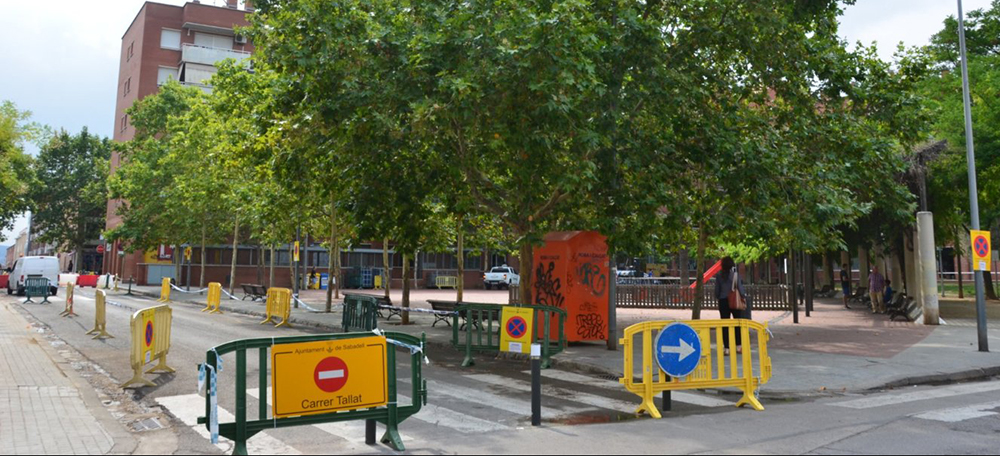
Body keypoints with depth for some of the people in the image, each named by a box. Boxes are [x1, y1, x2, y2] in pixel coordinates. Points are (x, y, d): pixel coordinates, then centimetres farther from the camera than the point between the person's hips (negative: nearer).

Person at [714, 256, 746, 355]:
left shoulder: (719, 276, 1)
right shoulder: (735, 274, -7)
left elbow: (717, 290, 4)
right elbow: (739, 287, -9)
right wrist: (744, 295, 8)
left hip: (723, 301, 2)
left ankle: (727, 348, 4)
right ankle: (739, 346, 10)